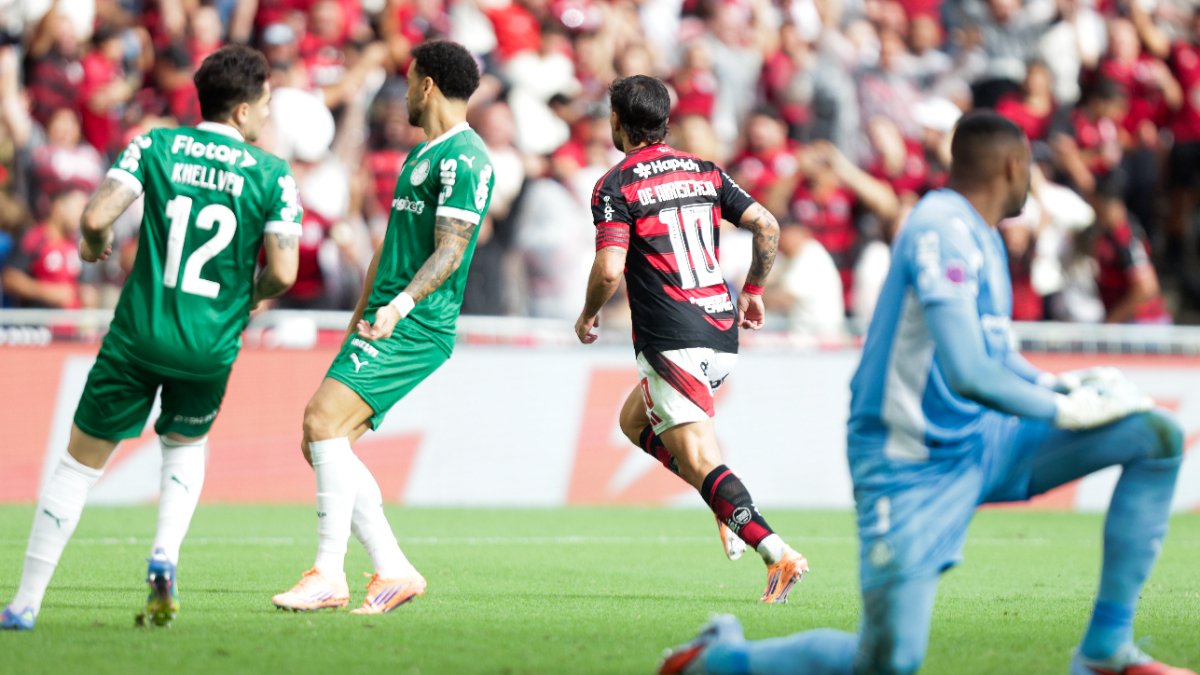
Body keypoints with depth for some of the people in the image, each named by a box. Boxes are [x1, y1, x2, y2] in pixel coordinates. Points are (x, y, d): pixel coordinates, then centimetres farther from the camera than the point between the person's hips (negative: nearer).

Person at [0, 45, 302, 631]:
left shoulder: (155, 146, -2)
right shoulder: (273, 175, -3)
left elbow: (96, 216, -12)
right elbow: (282, 273, -7)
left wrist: (96, 247, 11)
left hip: (138, 336, 0)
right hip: (211, 345, 1)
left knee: (81, 460, 10)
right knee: (186, 445, 29)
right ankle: (164, 560, 6)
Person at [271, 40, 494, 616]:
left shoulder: (464, 159, -10)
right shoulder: (421, 155, 22)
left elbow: (450, 251, -18)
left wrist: (401, 304, -31)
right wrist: (360, 317, 28)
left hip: (416, 329, -10)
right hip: (384, 322, 10)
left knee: (324, 421, -21)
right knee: (318, 439, 4)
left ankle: (329, 576, -20)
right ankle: (393, 571, 6)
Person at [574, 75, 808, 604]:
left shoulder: (616, 186, -6)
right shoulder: (703, 172, 13)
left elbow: (609, 269, -15)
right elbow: (767, 226, 8)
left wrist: (588, 317, 4)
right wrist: (753, 292, 21)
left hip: (673, 342, -7)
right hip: (723, 333, 8)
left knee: (699, 459, -11)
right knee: (635, 421, 26)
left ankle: (777, 554, -27)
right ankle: (727, 505, 11)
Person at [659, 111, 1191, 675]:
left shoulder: (982, 236, 9)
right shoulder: (943, 231, -20)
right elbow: (966, 373, -29)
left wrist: (1054, 385, 9)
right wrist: (1062, 410, -16)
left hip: (984, 440, 9)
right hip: (917, 468, -9)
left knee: (1155, 435, -3)